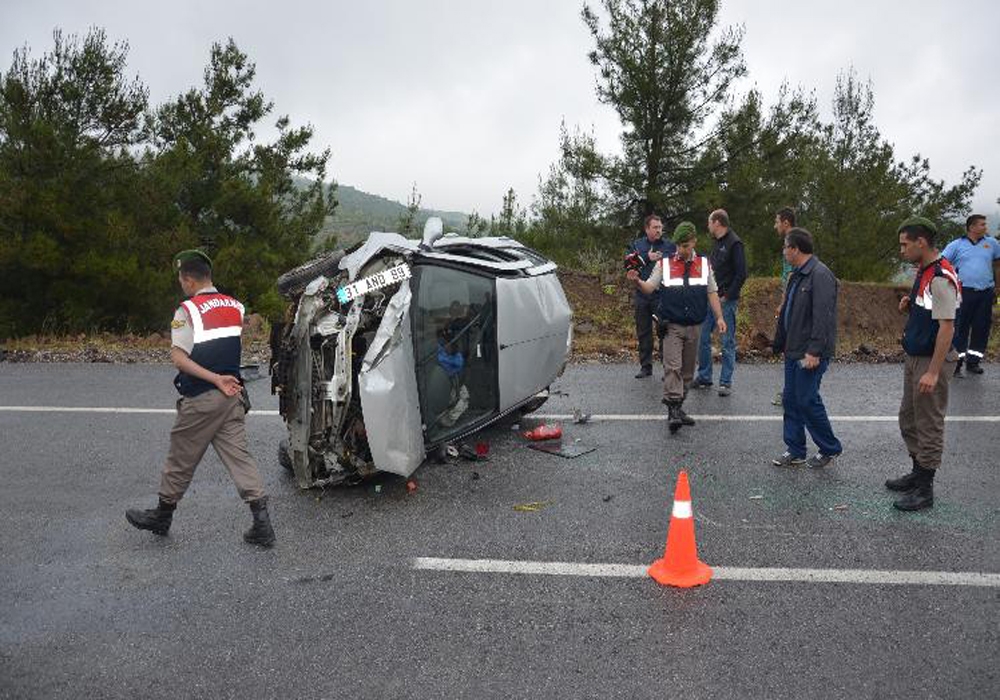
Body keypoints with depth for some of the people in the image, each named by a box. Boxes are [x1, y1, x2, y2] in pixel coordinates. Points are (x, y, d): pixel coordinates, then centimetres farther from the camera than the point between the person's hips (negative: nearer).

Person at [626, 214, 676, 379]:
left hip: (662, 295, -2)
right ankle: (645, 366, 20)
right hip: (642, 295, 2)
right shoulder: (636, 245, 10)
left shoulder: (669, 246, 5)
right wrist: (647, 258, -12)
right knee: (643, 332, 9)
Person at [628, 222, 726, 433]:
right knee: (672, 367, -14)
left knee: (687, 370, 10)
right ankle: (673, 410, -17)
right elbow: (649, 288, -5)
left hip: (694, 327, 3)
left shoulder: (704, 264, 10)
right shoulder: (664, 264, 2)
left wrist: (719, 317, 3)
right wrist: (637, 280, -26)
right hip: (672, 326, -3)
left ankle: (679, 408, 21)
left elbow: (712, 293, 12)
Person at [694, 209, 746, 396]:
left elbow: (741, 274, -15)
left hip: (726, 301, -8)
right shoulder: (716, 243, 15)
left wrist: (727, 296, -15)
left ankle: (726, 382, 8)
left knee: (727, 342, 0)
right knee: (703, 338, 10)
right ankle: (704, 377, 21)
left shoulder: (734, 243, -11)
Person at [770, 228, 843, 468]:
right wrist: (781, 343, 19)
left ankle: (830, 449, 14)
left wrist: (814, 351, -25)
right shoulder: (797, 275, 14)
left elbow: (823, 316, -22)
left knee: (807, 400, -4)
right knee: (790, 400, 11)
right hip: (794, 351, 10)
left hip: (811, 354, -10)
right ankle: (795, 451, 20)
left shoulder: (820, 275, -16)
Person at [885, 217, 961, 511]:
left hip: (932, 361, -10)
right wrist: (909, 308, 1)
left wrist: (933, 372, -25)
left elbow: (947, 326, -24)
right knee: (909, 419, 19)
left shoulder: (941, 278, -21)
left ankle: (924, 490, 11)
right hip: (914, 357, 10)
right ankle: (918, 474, 34)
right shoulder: (923, 272, 10)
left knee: (929, 426, 1)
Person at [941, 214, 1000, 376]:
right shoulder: (956, 245, 0)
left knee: (981, 329, 9)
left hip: (986, 293, 4)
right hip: (964, 292, -4)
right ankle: (956, 363, 3)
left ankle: (973, 362, 21)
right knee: (960, 328, -1)